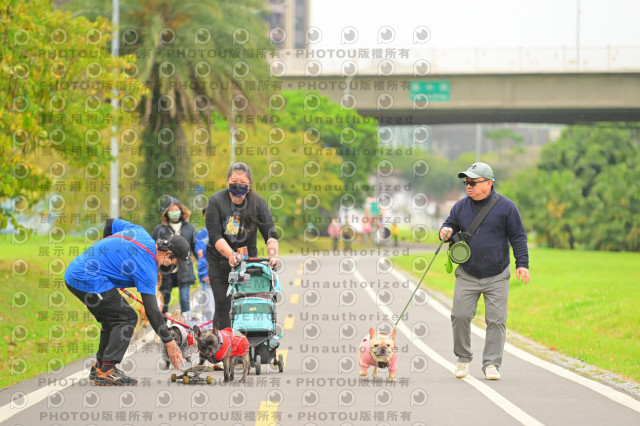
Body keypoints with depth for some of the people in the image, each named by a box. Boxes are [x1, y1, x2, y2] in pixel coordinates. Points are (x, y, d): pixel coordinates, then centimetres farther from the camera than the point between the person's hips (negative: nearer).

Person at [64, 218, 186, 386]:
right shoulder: (147, 266, -15)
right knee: (126, 317, -8)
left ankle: (100, 366, 24)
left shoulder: (139, 232, 9)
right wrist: (169, 343, -13)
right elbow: (151, 310, -16)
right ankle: (106, 372, -11)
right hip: (89, 281, -10)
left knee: (113, 318, 20)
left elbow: (111, 223, 28)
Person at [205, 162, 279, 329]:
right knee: (223, 306, -6)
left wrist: (273, 254, -27)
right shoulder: (216, 201, -7)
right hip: (219, 260, -1)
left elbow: (270, 233, -8)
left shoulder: (258, 202, -1)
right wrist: (230, 255, -30)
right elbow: (215, 235, -14)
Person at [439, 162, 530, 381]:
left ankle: (491, 364, 5)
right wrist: (445, 231, -8)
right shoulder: (460, 207, 4)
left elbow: (518, 237, 0)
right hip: (467, 276, 2)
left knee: (496, 320, -3)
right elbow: (450, 224, 17)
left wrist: (522, 264, -7)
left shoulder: (505, 206, -4)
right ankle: (463, 358, 14)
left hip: (497, 277, -2)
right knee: (460, 315, -5)